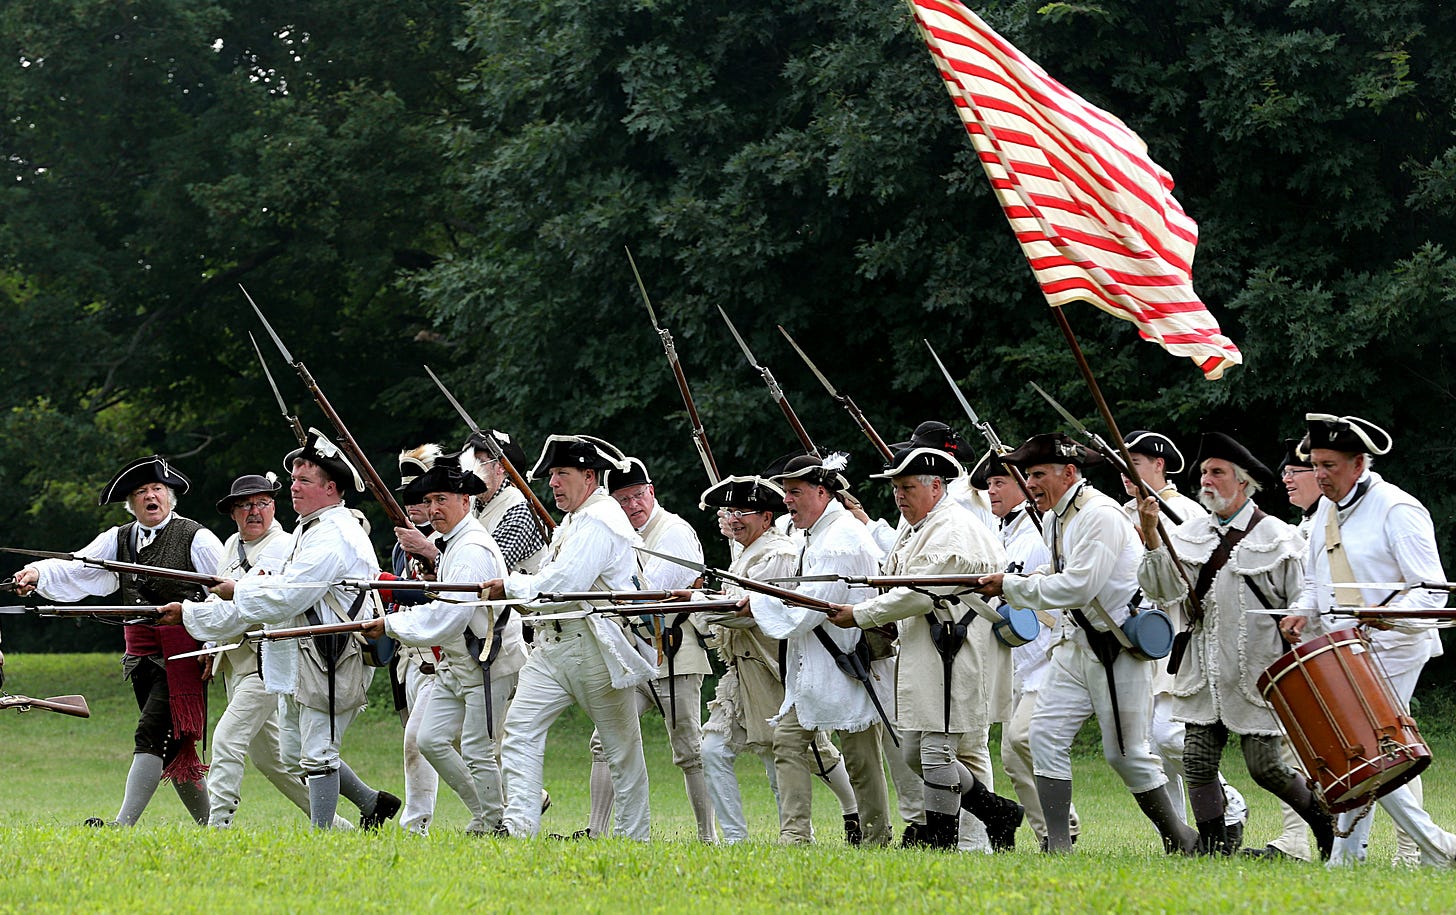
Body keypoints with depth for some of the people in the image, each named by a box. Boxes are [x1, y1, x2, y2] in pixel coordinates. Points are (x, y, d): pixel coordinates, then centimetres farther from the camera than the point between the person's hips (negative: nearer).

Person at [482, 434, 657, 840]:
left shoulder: (601, 522, -13)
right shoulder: (572, 521, 19)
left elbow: (563, 584, -22)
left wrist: (511, 586, -10)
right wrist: (516, 587, 3)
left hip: (596, 652, -9)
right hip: (552, 645, 9)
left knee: (621, 745, 3)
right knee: (519, 730, -6)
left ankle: (635, 835, 10)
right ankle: (518, 827, -12)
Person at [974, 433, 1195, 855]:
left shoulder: (1101, 516, -19)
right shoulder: (1053, 518, 10)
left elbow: (1079, 585, -27)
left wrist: (1011, 586, -20)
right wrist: (1033, 579, 4)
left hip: (1118, 647, -9)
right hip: (1077, 643, 9)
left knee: (1125, 752, -3)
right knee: (1046, 734, -4)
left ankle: (1180, 840, 15)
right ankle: (1059, 846, -4)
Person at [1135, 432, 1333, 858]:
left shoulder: (1276, 538, -2)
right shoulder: (1189, 534, 9)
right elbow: (1167, 590, -5)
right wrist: (1152, 536, -18)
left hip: (1258, 673, -4)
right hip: (1204, 672, 4)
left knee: (1265, 766, -5)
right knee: (1198, 763, -2)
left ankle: (1325, 821, 20)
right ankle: (1214, 847, 12)